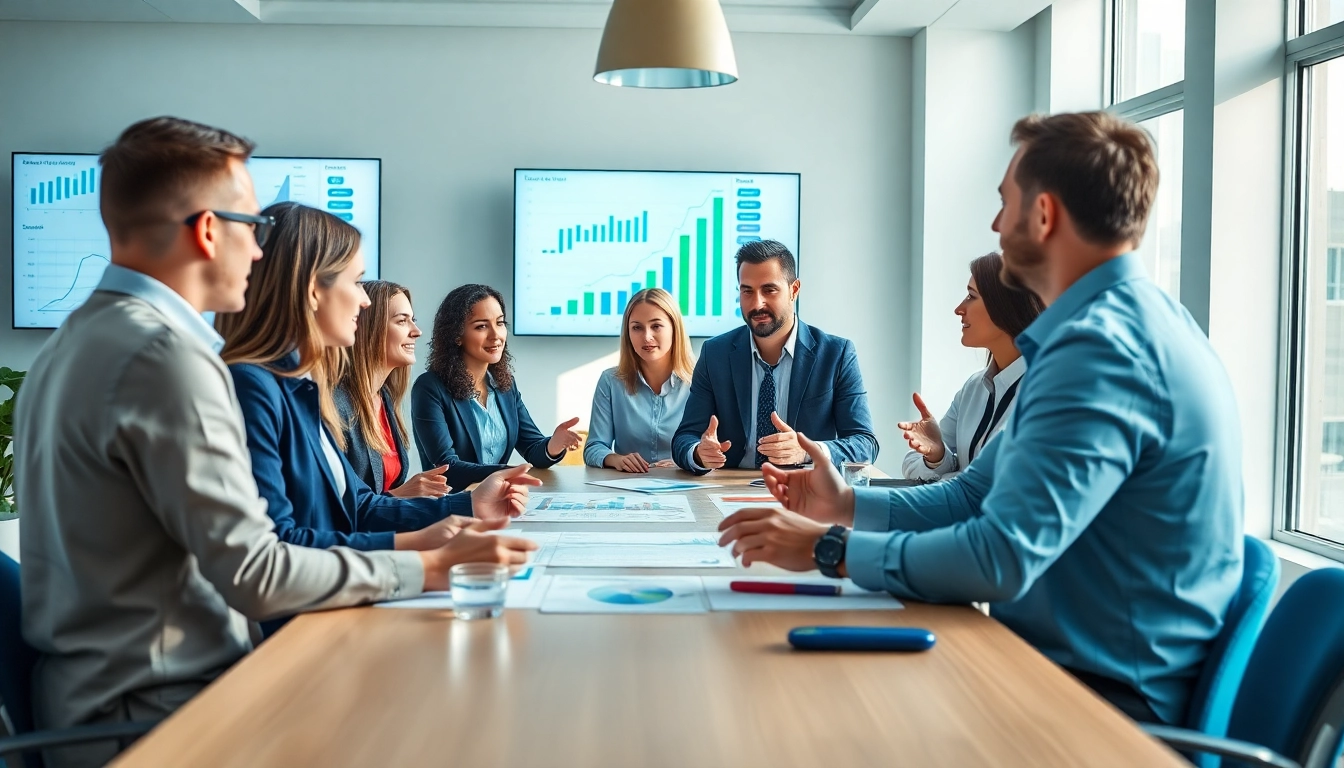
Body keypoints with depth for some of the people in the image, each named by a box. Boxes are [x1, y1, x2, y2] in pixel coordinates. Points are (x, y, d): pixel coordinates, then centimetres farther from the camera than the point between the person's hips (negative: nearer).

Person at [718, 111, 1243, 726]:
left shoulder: (1104, 346, -24)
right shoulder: (1122, 322, 12)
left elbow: (1002, 558, -29)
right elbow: (980, 494, 15)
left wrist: (828, 548, -18)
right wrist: (848, 505, 7)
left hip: (1105, 698, -9)